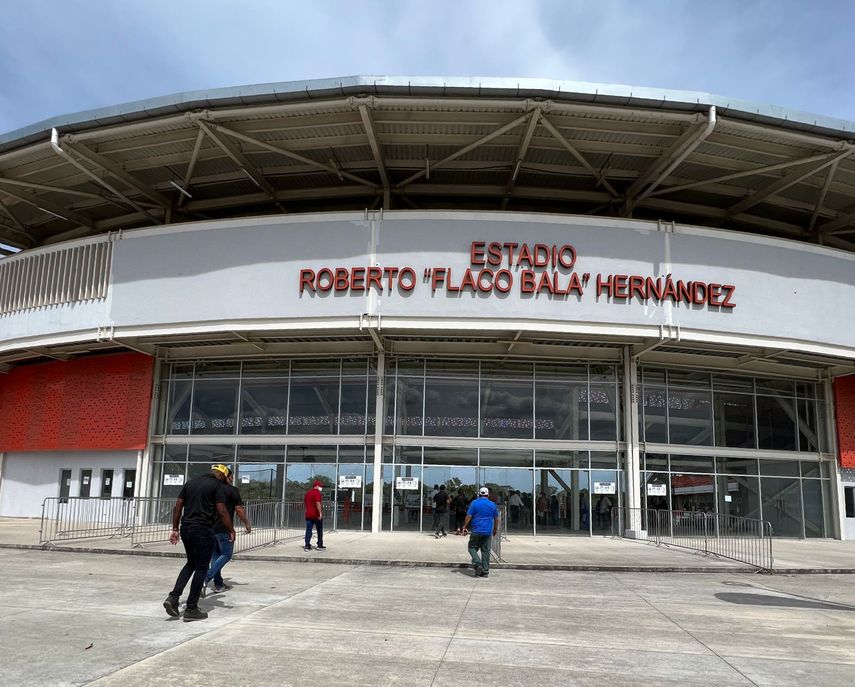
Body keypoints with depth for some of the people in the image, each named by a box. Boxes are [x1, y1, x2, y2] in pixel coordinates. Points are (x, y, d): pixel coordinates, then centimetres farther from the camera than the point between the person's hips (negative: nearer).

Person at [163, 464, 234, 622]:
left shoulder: (191, 482, 14)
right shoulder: (217, 485, -5)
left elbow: (177, 506, 11)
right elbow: (222, 511, -10)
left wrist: (175, 529, 15)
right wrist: (231, 530, 0)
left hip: (186, 528, 7)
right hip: (203, 530, -7)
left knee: (191, 563, 22)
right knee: (201, 568, 4)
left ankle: (173, 597, 8)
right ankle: (191, 609, 7)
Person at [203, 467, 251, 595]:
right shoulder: (233, 490, -7)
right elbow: (239, 509, -9)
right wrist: (247, 523, 3)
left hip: (210, 527, 7)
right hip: (224, 529, -7)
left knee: (215, 555, 14)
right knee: (226, 554, 1)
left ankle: (218, 584, 16)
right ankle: (206, 578, -15)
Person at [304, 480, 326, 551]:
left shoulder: (307, 493, 15)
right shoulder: (317, 492, -10)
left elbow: (305, 503, 21)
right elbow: (318, 503, -21)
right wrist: (320, 513, -22)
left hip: (308, 515, 6)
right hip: (316, 515, -6)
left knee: (308, 530, 4)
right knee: (320, 531, 7)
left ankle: (307, 546, -1)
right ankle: (320, 545, 9)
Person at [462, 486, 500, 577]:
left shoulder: (474, 503, -3)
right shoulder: (492, 505, 7)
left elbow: (468, 516, -6)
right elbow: (496, 519, 13)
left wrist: (464, 527, 2)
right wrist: (495, 530, 25)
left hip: (476, 531, -3)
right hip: (488, 532, 3)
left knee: (472, 548, 8)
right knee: (486, 551, 8)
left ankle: (477, 564, -13)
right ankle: (485, 571, 8)